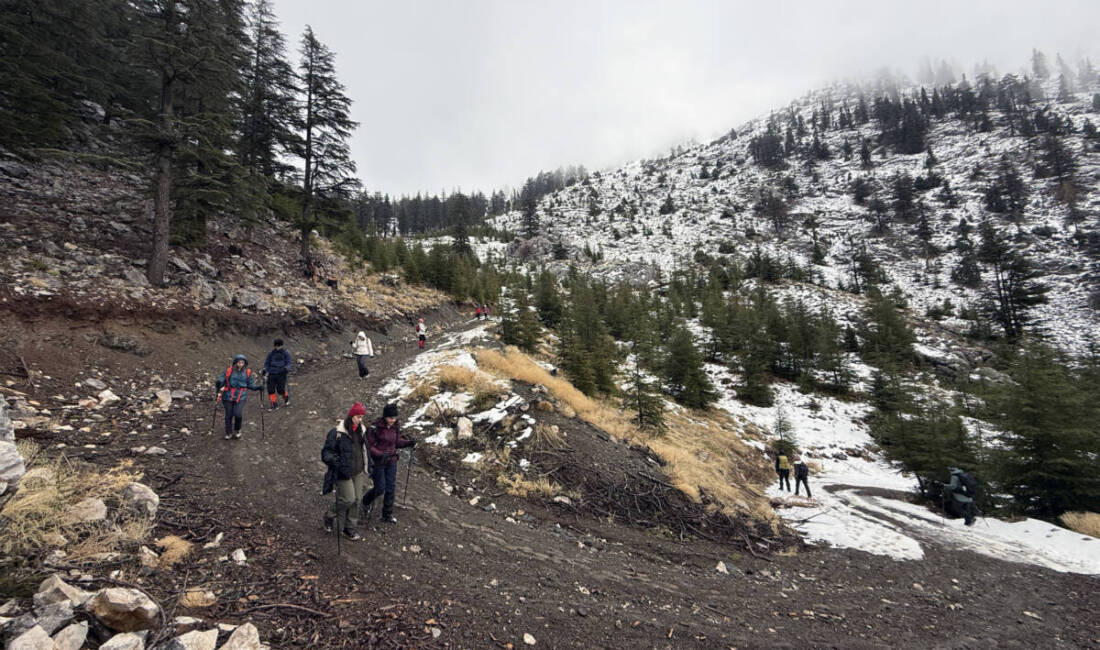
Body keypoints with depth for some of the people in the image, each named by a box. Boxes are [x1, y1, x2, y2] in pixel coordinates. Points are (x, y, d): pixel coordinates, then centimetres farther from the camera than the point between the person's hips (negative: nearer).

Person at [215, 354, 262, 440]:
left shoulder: (247, 372, 1)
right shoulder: (229, 370, -2)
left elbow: (250, 385, 8)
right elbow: (222, 379, 1)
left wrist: (257, 387, -8)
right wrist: (219, 383, -21)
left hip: (241, 396, 0)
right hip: (228, 396, 1)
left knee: (238, 414, -15)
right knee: (228, 415, 7)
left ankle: (237, 430, 12)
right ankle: (228, 433, 27)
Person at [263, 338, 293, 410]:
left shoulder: (286, 352, 2)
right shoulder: (271, 353, 11)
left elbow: (290, 363, -3)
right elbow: (267, 363, 17)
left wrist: (286, 368, -23)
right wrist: (265, 369, -2)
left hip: (281, 374, -3)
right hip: (272, 374, 3)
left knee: (280, 390, -7)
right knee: (270, 389, -5)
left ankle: (286, 398, 26)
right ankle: (274, 405, 6)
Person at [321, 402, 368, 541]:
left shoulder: (360, 431, 6)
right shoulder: (336, 432, -16)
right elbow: (326, 452, -13)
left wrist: (365, 465, 22)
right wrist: (334, 460, -30)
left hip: (358, 472, 7)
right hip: (343, 473, -6)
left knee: (356, 500, 9)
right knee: (348, 499, -6)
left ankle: (350, 528, 25)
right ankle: (330, 516, 23)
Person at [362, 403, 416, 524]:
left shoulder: (396, 427, 0)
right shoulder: (374, 428, -18)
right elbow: (369, 446, -16)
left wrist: (409, 442, -3)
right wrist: (380, 454, -29)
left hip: (391, 462, 5)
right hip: (377, 463, -5)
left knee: (391, 488, 7)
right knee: (380, 489, 2)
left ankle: (387, 515, 23)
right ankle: (366, 501, 36)